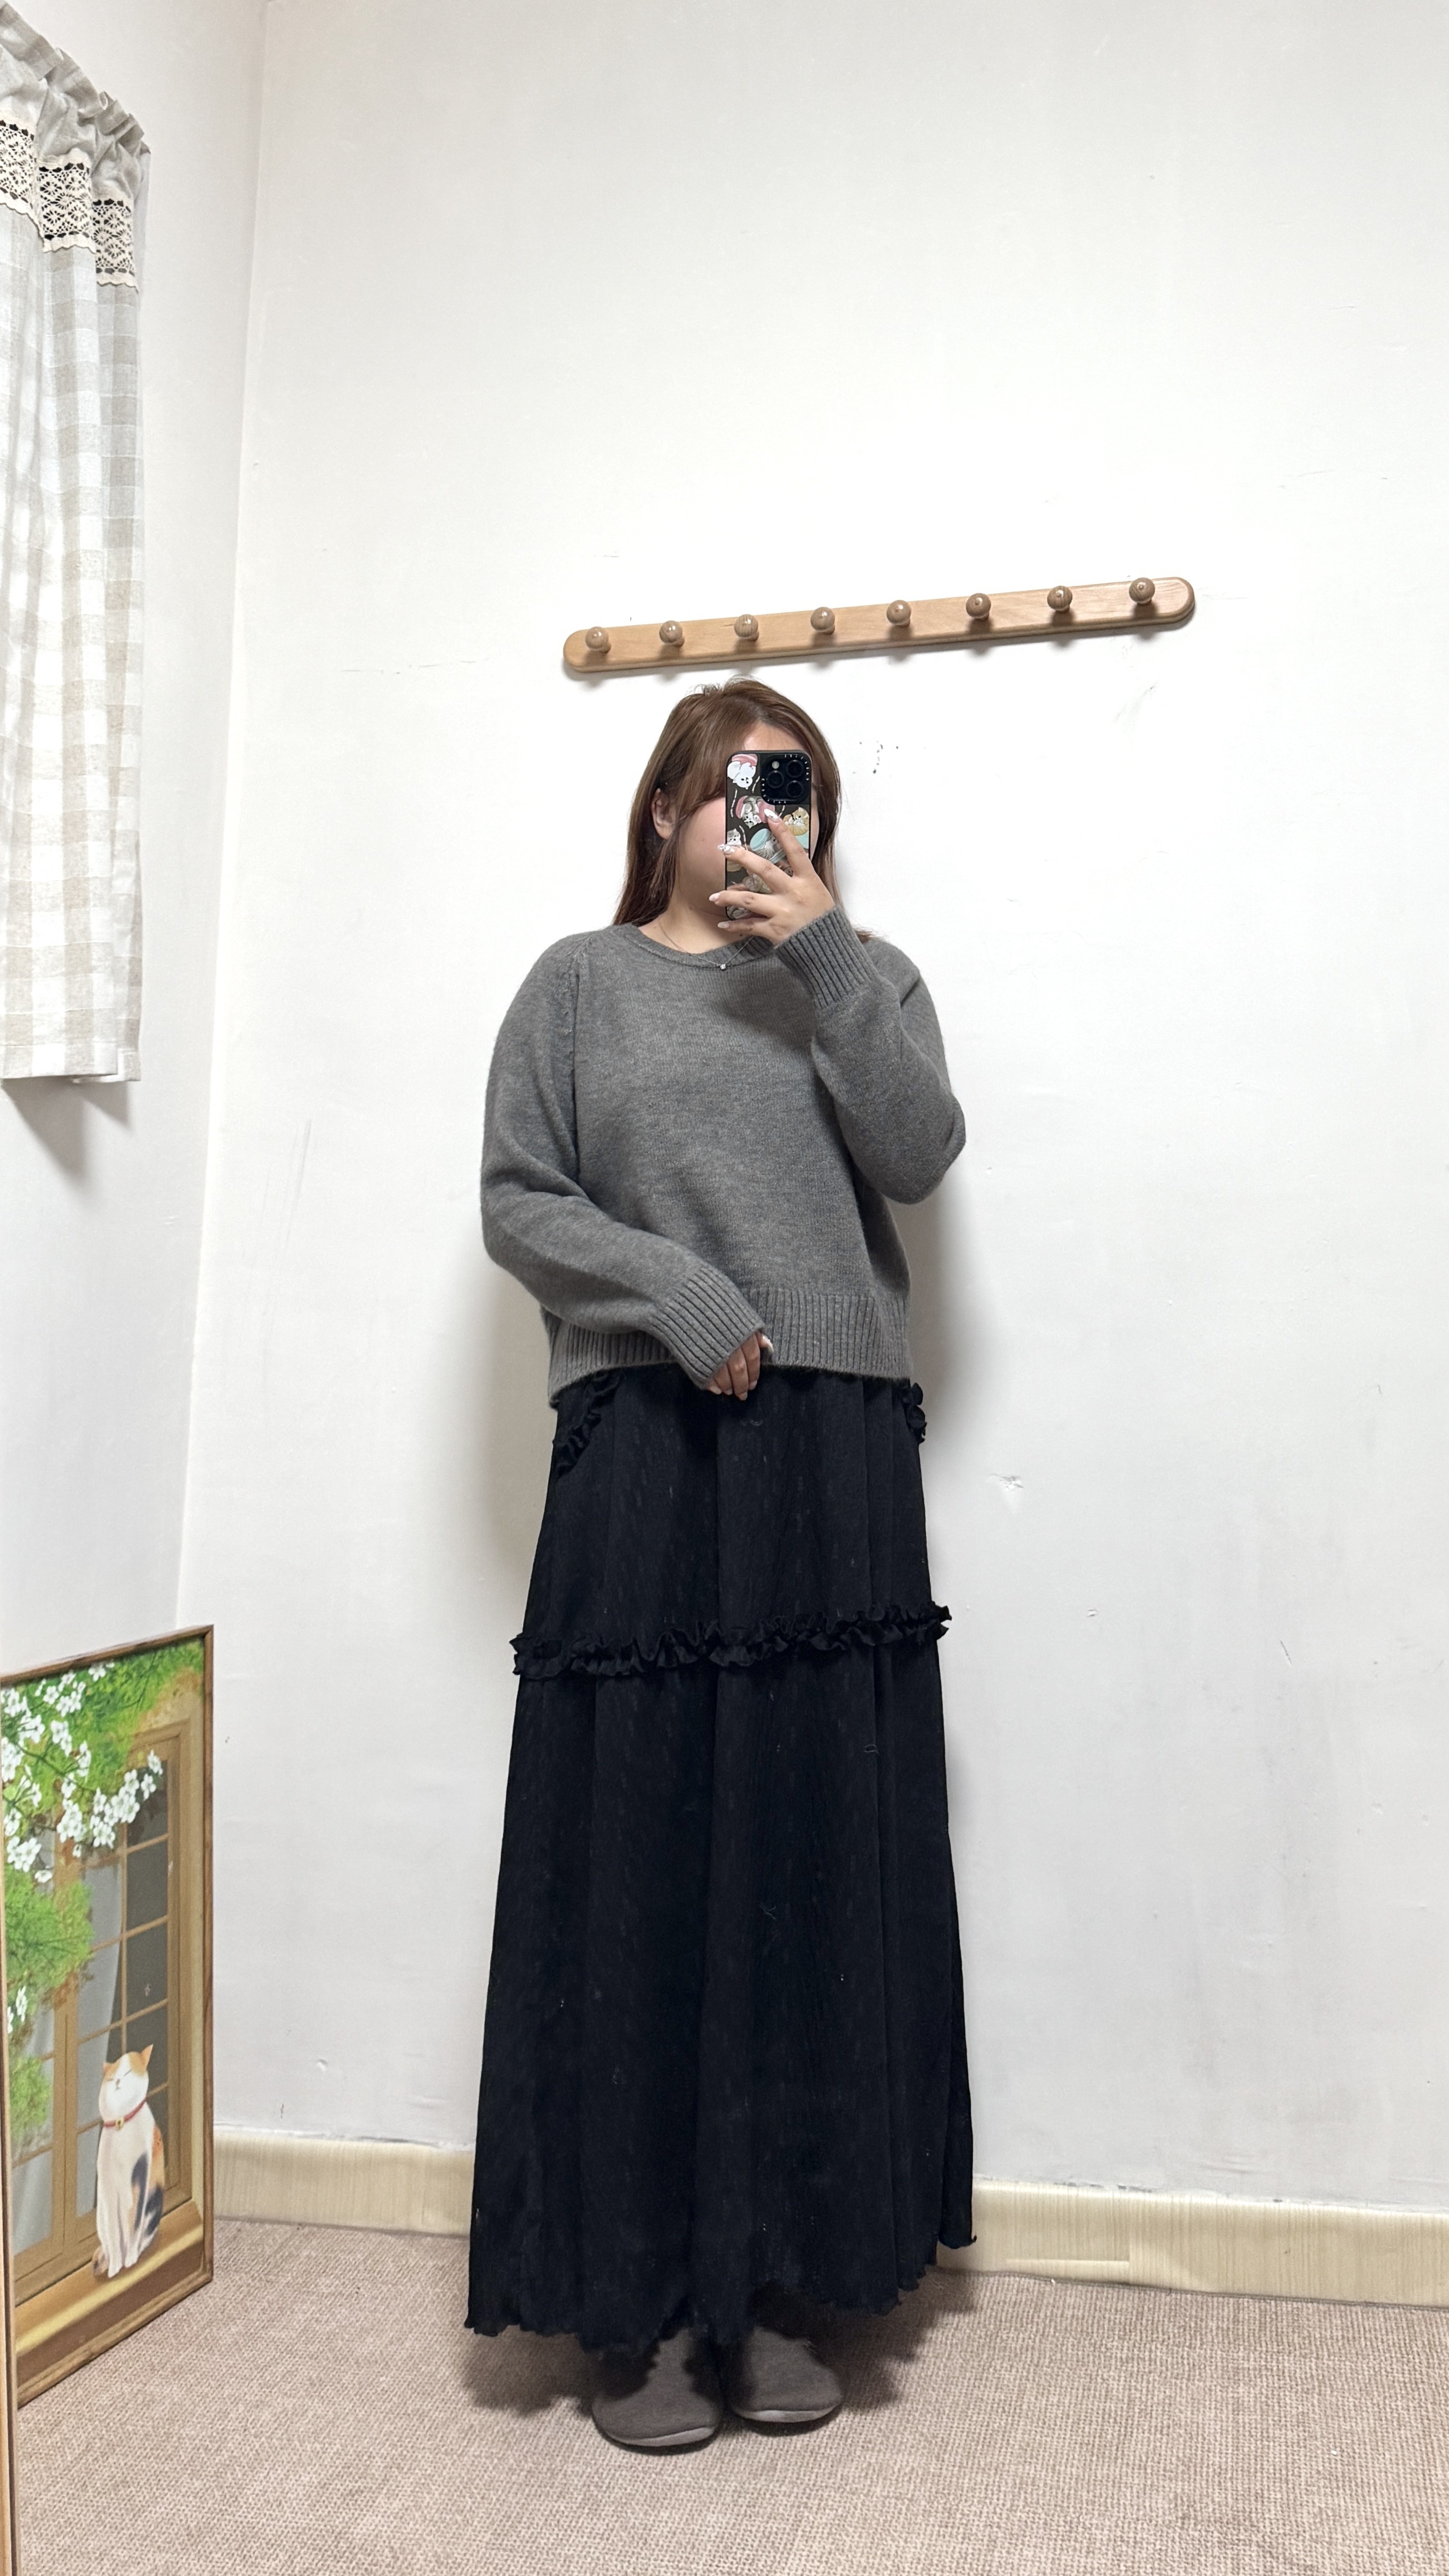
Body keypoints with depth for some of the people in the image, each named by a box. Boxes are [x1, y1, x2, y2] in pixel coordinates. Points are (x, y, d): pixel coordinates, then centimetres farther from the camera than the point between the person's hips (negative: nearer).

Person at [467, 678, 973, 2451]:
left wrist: (824, 951, -6)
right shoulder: (580, 983, 13)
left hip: (837, 1454, 2)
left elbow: (919, 1154, 0)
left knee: (821, 1858, 2)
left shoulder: (861, 977, 17)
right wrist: (677, 1294, -10)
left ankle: (785, 2285, 15)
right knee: (635, 1860, -2)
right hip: (645, 1444, -2)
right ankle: (639, 2301, 10)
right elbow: (516, 1200, 4)